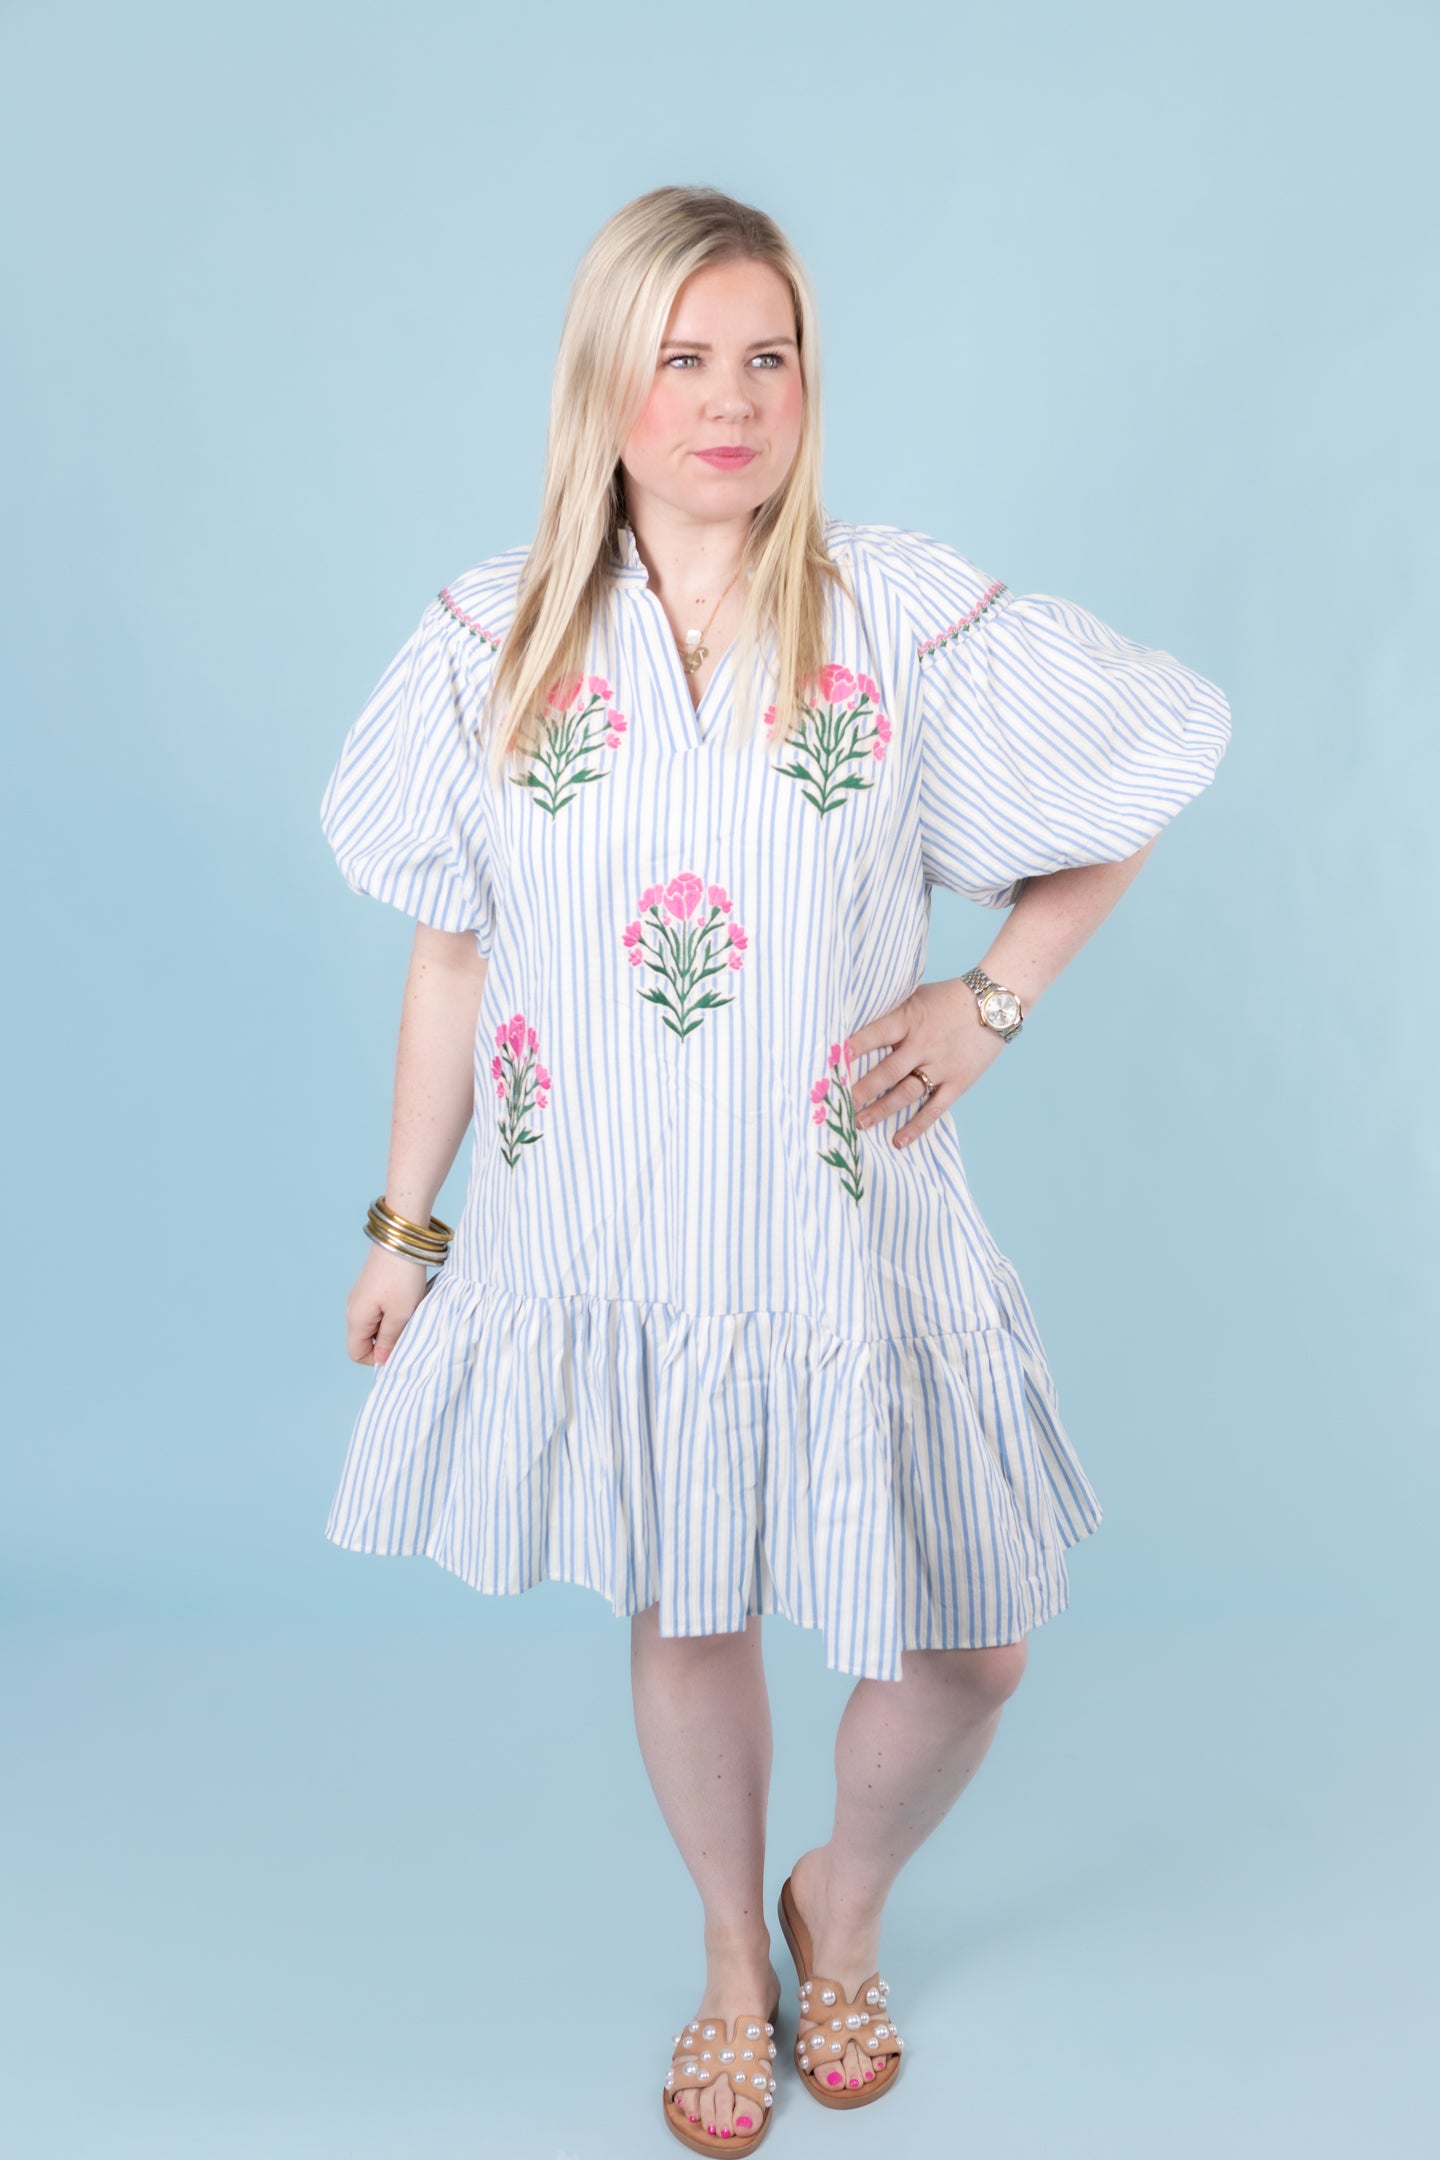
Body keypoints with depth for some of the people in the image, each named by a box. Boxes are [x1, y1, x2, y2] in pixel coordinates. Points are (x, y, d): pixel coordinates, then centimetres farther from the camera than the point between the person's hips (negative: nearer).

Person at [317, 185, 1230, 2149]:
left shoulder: (908, 618, -5)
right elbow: (449, 955, 5)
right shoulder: (494, 642, -1)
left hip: (842, 1236, 0)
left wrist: (993, 1002, -3)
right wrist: (405, 1226, 8)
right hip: (601, 1239, 1)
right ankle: (735, 1960, 43)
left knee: (969, 1644, 6)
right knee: (684, 1616, 15)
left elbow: (1145, 771, 7)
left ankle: (844, 1911, 40)